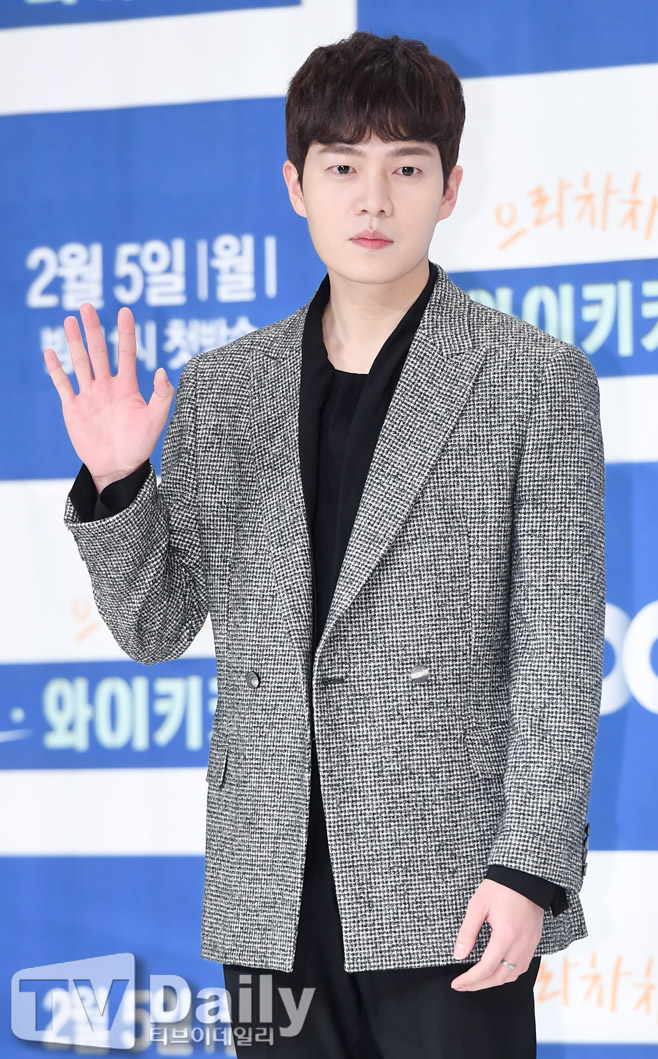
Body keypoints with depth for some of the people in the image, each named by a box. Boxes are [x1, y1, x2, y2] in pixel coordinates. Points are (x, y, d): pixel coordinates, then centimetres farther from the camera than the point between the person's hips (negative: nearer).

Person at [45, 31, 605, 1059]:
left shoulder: (536, 380, 0)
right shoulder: (221, 389, 11)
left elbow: (558, 648, -3)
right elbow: (154, 629, 13)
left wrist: (530, 865, -11)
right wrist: (113, 481, -5)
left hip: (446, 895, -3)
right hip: (274, 897, 4)